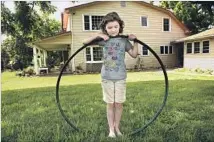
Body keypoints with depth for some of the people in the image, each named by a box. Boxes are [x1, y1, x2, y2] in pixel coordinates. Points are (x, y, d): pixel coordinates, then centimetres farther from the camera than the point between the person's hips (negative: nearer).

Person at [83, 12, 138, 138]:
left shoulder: (124, 40, 2)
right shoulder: (104, 40, 0)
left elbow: (134, 54, 8)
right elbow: (85, 42, -2)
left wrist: (135, 41, -3)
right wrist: (98, 35, -13)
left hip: (120, 77, 1)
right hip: (107, 77, 0)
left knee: (119, 103, 6)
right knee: (110, 104, 7)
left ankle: (117, 127, 26)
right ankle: (111, 129, 21)